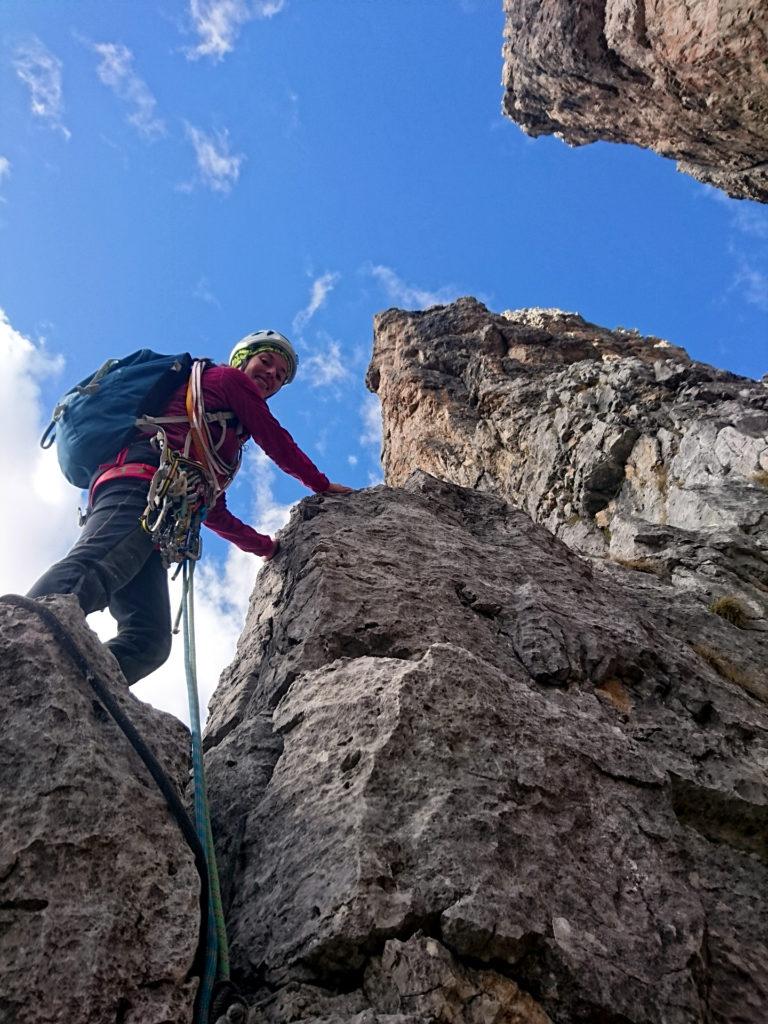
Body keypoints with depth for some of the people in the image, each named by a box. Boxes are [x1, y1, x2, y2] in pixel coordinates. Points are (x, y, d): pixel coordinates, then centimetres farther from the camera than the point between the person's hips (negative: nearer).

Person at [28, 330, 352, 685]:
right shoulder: (228, 377, 21)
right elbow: (277, 441, 18)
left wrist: (265, 546, 45)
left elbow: (212, 511, 39)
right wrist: (322, 485, 31)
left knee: (148, 640, -14)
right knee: (87, 575, -34)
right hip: (141, 479, -8)